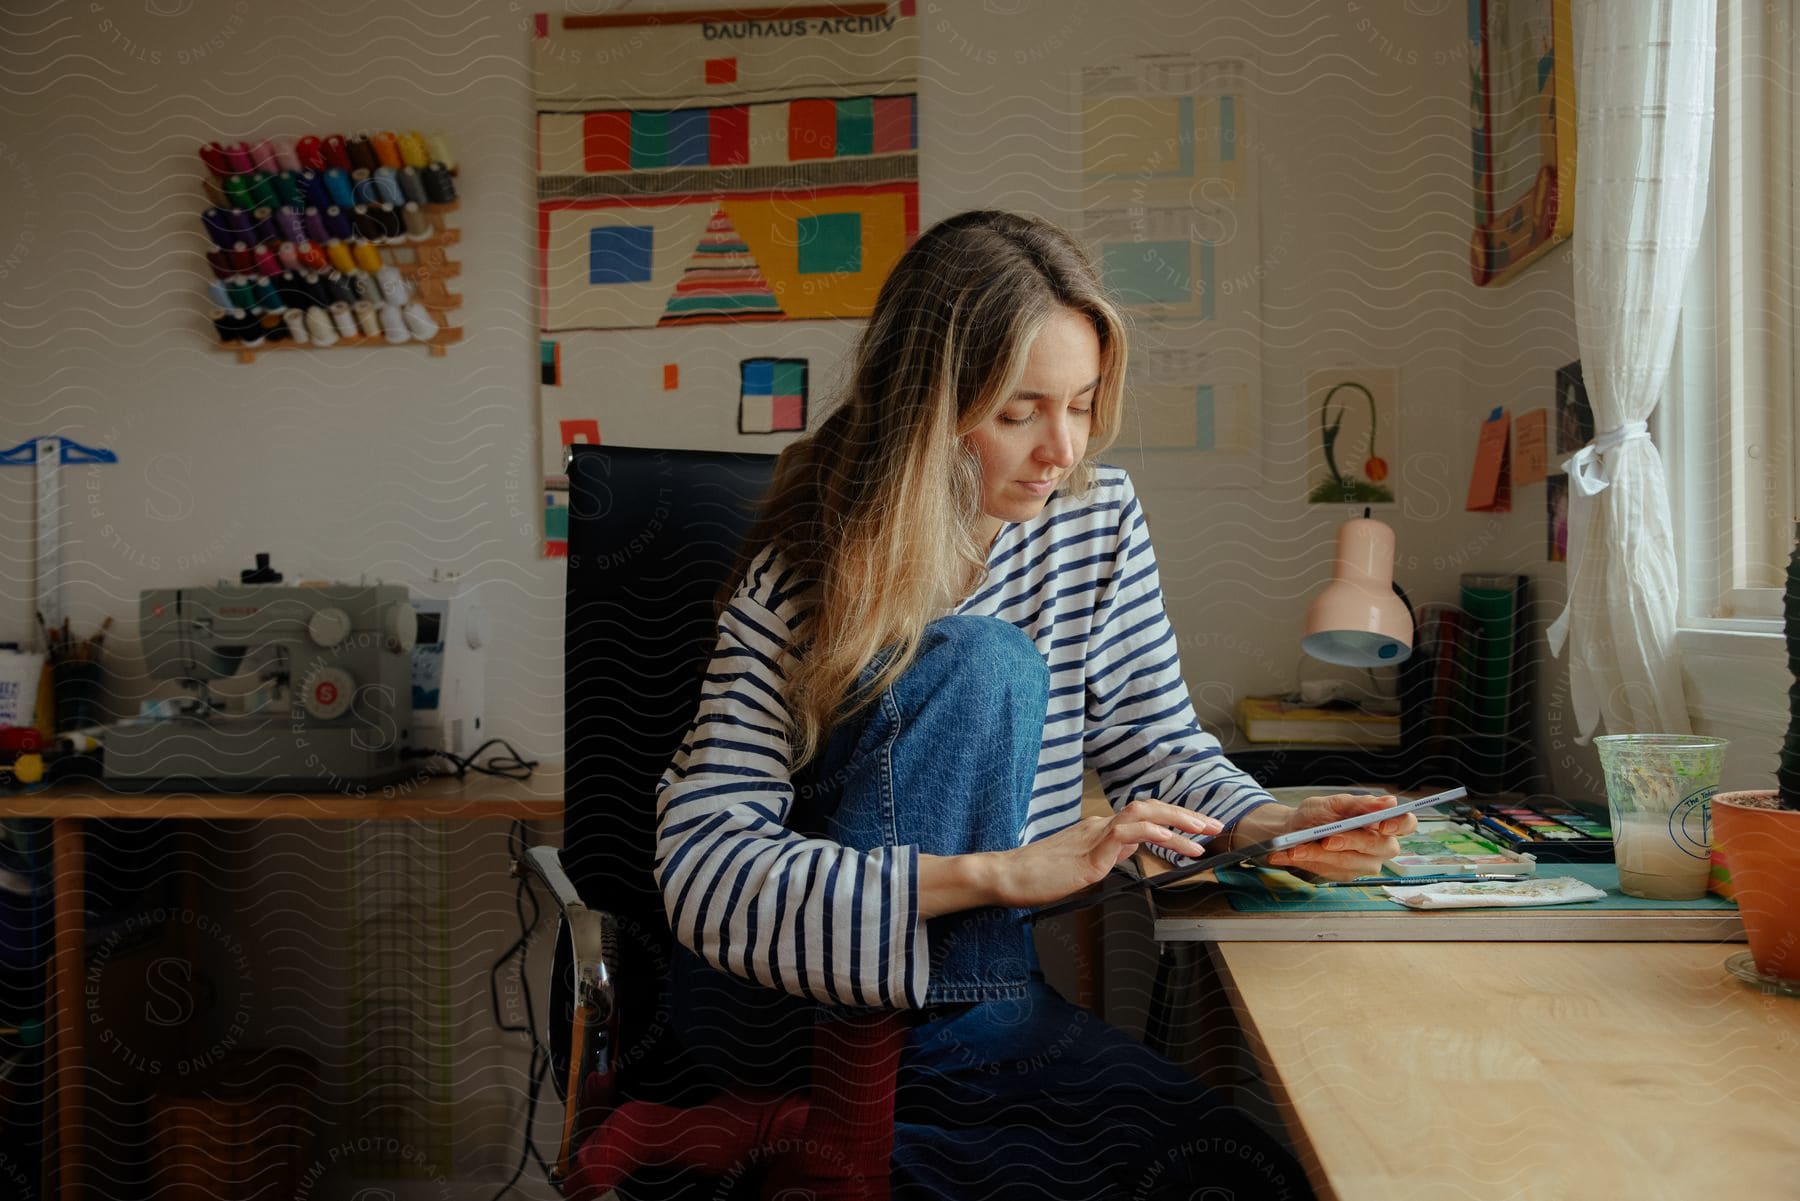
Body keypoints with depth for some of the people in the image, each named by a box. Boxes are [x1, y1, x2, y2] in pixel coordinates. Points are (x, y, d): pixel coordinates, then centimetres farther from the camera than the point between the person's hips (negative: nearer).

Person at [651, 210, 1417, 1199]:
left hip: (961, 985, 5)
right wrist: (1000, 871, -34)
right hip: (782, 999, -4)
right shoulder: (803, 578, -17)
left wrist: (1271, 827, -15)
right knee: (982, 662, -26)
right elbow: (701, 868, -25)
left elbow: (1157, 744, 7)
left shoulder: (1101, 519, -1)